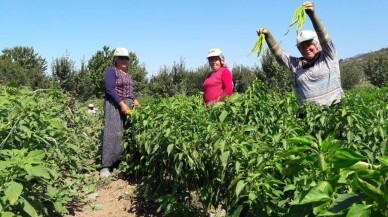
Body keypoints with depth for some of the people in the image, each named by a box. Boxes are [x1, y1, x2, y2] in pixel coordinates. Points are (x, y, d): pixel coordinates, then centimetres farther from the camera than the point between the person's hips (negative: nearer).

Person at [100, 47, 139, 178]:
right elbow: (109, 89, -15)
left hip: (127, 106, 8)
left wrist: (135, 100, 2)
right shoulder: (111, 71, -3)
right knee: (112, 134, -12)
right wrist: (121, 103, -23)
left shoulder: (127, 75, 21)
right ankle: (105, 166, -11)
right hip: (114, 106, -8)